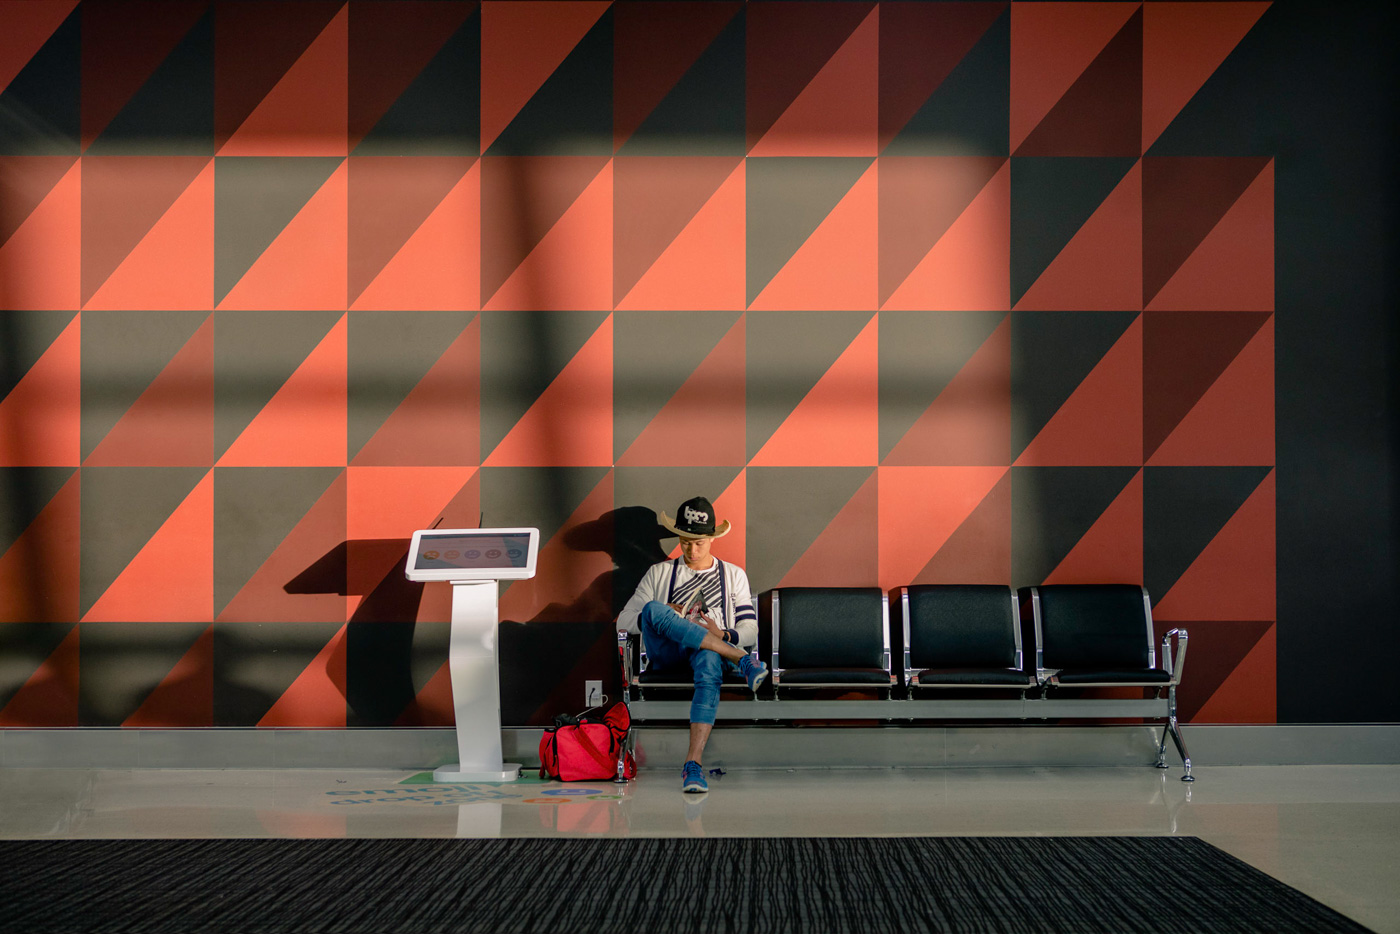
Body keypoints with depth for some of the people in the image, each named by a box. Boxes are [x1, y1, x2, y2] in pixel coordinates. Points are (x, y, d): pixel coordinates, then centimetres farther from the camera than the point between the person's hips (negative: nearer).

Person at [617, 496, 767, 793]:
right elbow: (624, 621, 14)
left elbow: (750, 631, 14)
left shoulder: (734, 575, 22)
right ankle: (743, 660, -38)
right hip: (666, 652, 1)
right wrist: (663, 616, -5)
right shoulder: (660, 573, 22)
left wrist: (724, 635, -9)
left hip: (714, 648, -1)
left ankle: (693, 763, -50)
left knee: (709, 663, -42)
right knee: (653, 609, -34)